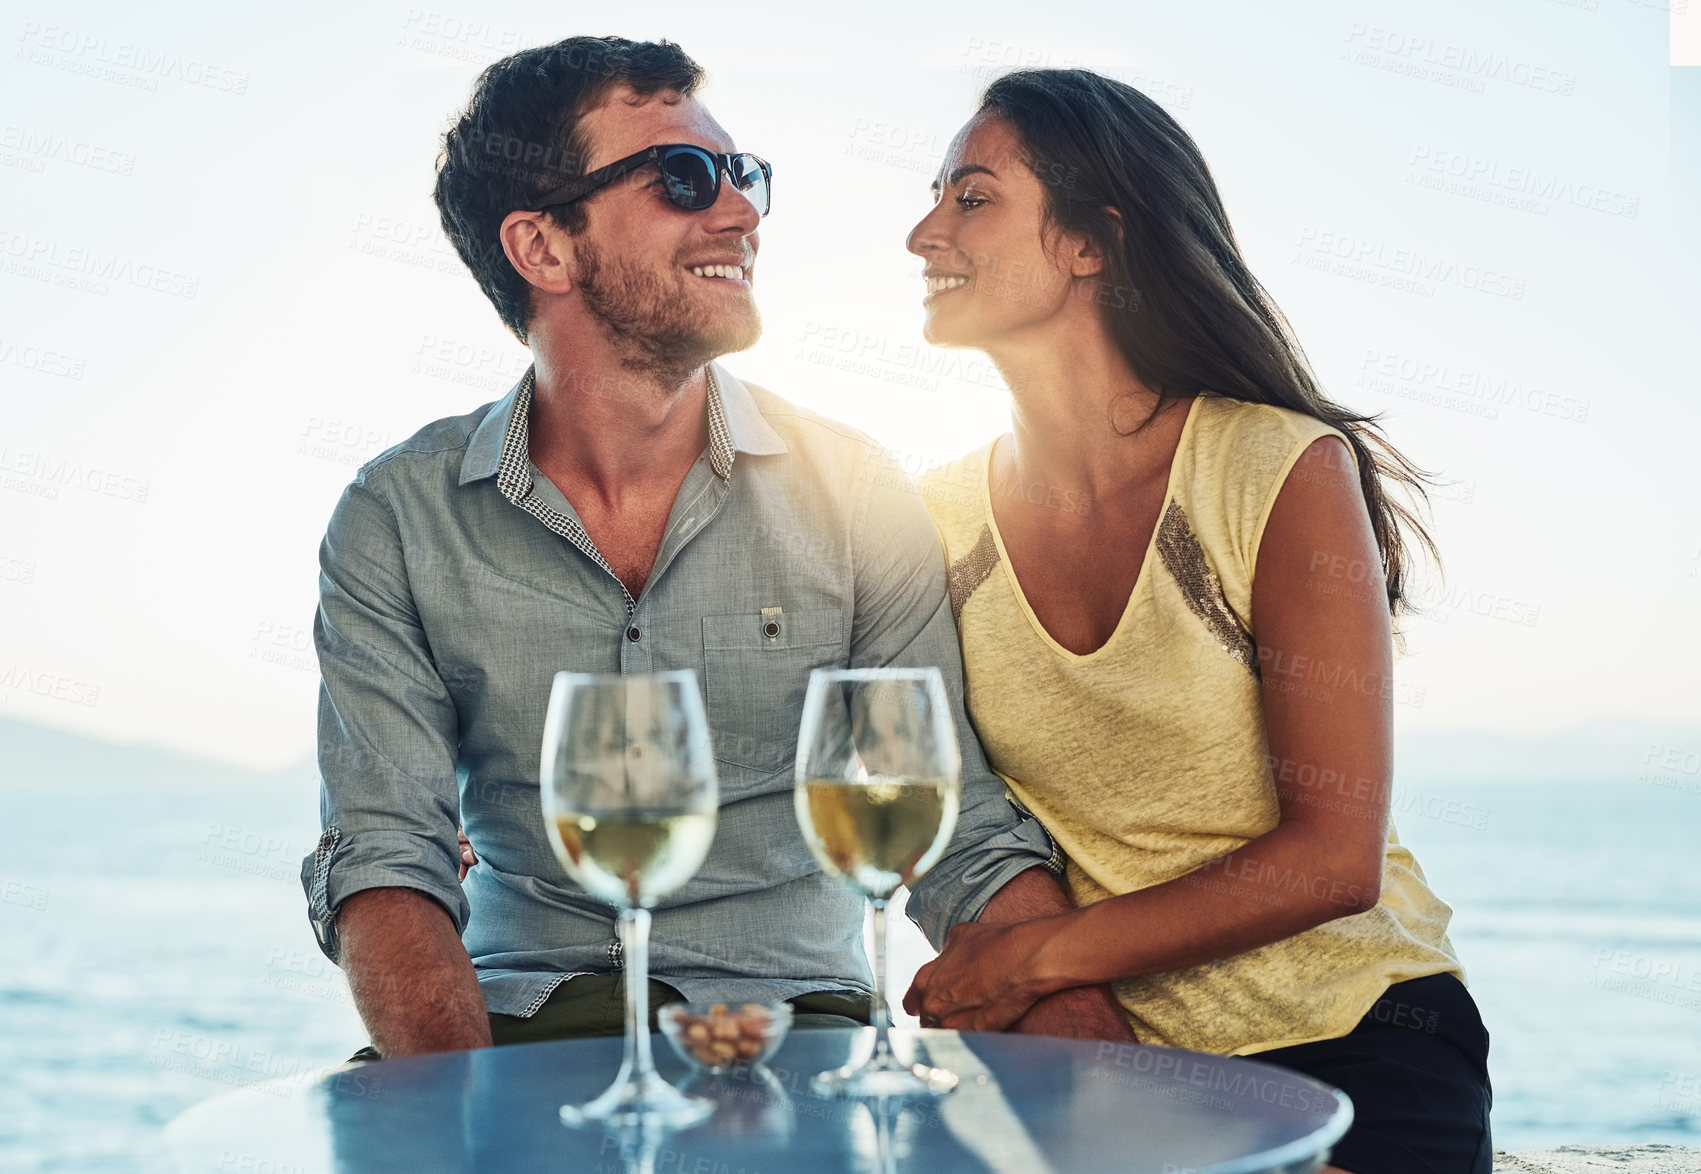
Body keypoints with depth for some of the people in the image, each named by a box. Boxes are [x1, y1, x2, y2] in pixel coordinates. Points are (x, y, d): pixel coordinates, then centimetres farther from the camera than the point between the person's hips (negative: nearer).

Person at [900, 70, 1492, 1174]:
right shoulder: (941, 517, 1)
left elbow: (1334, 858, -13)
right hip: (1103, 1056, 4)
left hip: (1355, 1041, -3)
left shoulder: (1285, 471, -11)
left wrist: (1039, 956, -15)